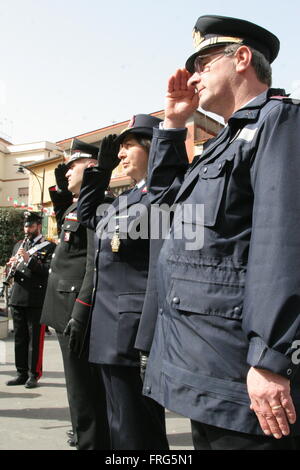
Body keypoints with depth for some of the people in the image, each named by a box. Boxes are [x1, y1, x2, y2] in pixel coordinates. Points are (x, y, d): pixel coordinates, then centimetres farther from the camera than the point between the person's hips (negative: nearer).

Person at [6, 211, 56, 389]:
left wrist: (29, 259, -21)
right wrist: (12, 268, -4)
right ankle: (22, 373, 20)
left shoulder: (50, 247, -1)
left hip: (37, 301, -6)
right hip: (18, 299, 6)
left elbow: (48, 271, -13)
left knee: (35, 339, 0)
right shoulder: (18, 246, 18)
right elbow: (13, 274, 20)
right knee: (20, 339, 10)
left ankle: (34, 375, 9)